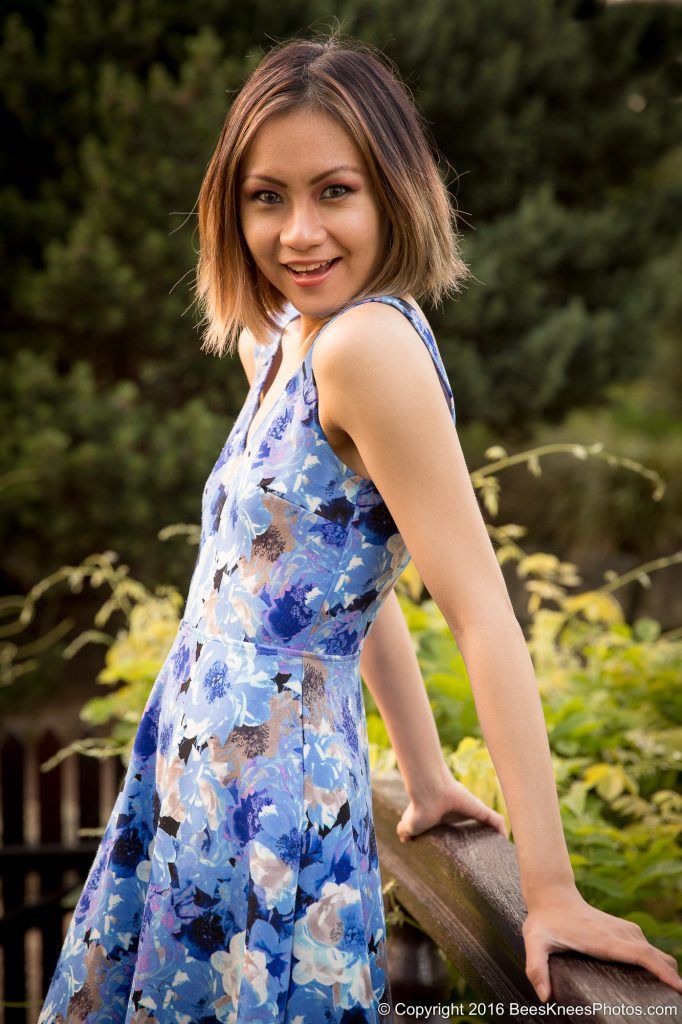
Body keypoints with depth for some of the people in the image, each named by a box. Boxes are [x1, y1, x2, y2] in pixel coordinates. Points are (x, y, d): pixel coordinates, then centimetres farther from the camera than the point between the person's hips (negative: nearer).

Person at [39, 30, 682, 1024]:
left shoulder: (369, 342, -19)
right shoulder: (277, 345, 9)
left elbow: (483, 613, -21)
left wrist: (551, 887, -21)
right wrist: (428, 779, 16)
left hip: (268, 793, -9)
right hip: (193, 779, 9)